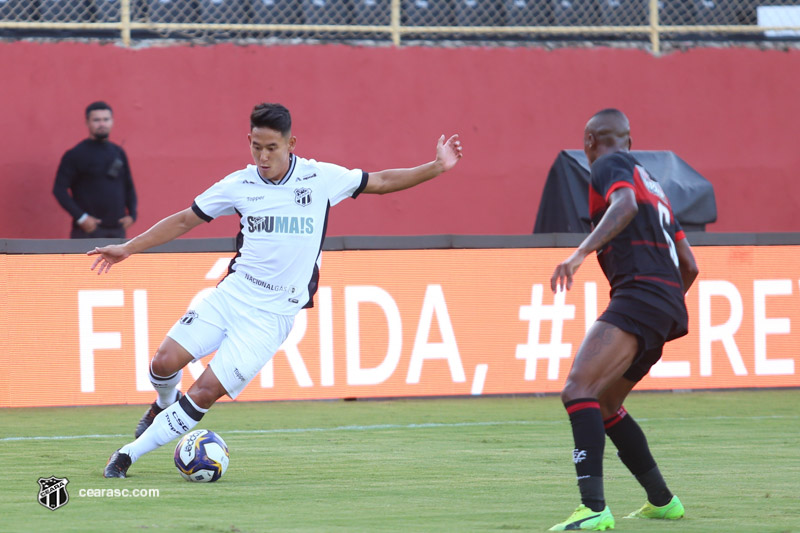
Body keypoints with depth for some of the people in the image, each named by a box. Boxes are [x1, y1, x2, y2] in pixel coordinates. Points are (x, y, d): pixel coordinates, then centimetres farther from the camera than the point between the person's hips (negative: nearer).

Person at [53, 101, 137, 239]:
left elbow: (128, 186, 20)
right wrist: (80, 217, -17)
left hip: (116, 230, 6)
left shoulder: (118, 153, 12)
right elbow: (60, 189, -9)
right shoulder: (75, 155, -4)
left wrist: (132, 214, 5)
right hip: (89, 231, -6)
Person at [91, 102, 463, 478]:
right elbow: (185, 220, 12)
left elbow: (381, 182, 9)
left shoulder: (321, 178, -3)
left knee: (206, 392, -12)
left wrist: (436, 167, -1)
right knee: (165, 362, -11)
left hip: (273, 314, -2)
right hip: (232, 292, 2)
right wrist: (127, 248, 10)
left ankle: (131, 452, 0)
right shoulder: (239, 185, 2)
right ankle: (165, 404, 26)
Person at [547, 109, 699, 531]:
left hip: (638, 293, -9)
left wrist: (581, 252, -31)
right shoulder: (652, 183, 29)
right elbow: (689, 266, 28)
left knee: (578, 390, -21)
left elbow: (625, 204, -21)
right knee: (604, 405, 23)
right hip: (668, 304, 9)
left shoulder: (609, 165, 4)